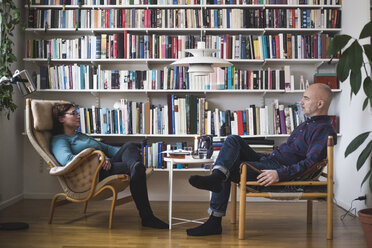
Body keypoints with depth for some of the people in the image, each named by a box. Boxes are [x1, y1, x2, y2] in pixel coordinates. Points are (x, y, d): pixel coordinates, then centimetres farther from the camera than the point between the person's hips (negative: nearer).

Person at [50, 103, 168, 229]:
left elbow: (107, 148, 30)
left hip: (108, 166, 8)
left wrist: (126, 154, 9)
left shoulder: (82, 136, 33)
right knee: (138, 171, -27)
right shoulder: (59, 140, 5)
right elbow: (66, 159, -17)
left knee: (130, 145, -18)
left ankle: (135, 165, -50)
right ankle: (147, 218, -28)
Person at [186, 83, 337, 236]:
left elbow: (311, 162, -22)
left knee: (229, 168, -18)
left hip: (281, 169, -9)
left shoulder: (324, 130, -10)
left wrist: (280, 174, -30)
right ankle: (217, 176, -30)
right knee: (233, 140, -10)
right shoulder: (307, 124, 24)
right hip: (268, 160, 9)